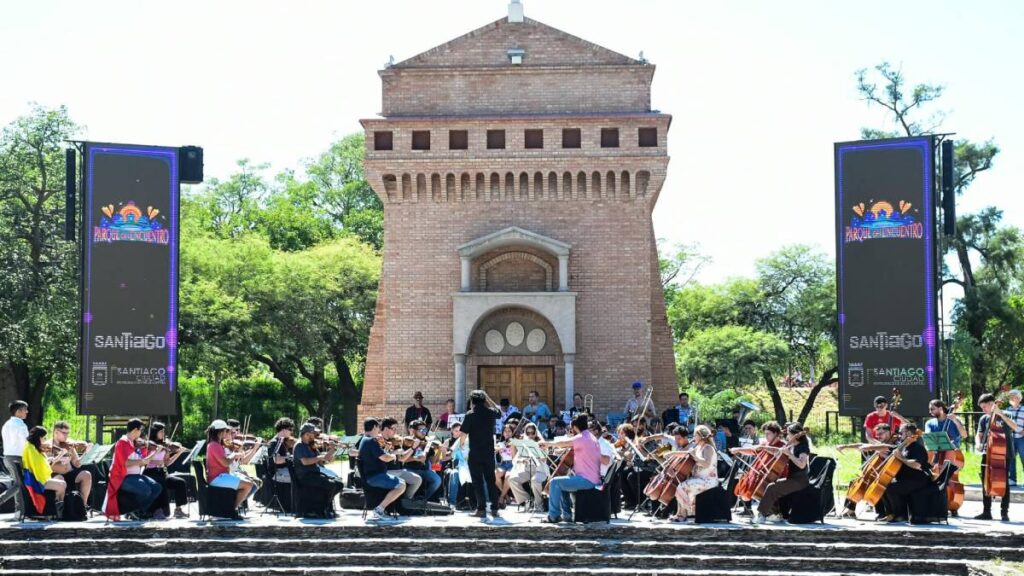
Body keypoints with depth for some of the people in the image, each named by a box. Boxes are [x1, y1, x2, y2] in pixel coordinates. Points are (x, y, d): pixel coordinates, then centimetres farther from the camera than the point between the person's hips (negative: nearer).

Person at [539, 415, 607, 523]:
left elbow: (563, 443, -27)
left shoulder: (581, 438, -12)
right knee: (562, 484, 26)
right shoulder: (592, 439, 16)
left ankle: (554, 516, -5)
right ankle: (567, 515, 23)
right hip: (594, 480, 10)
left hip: (586, 480, -10)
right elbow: (605, 461, 18)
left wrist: (548, 444, -9)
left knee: (555, 482, -9)